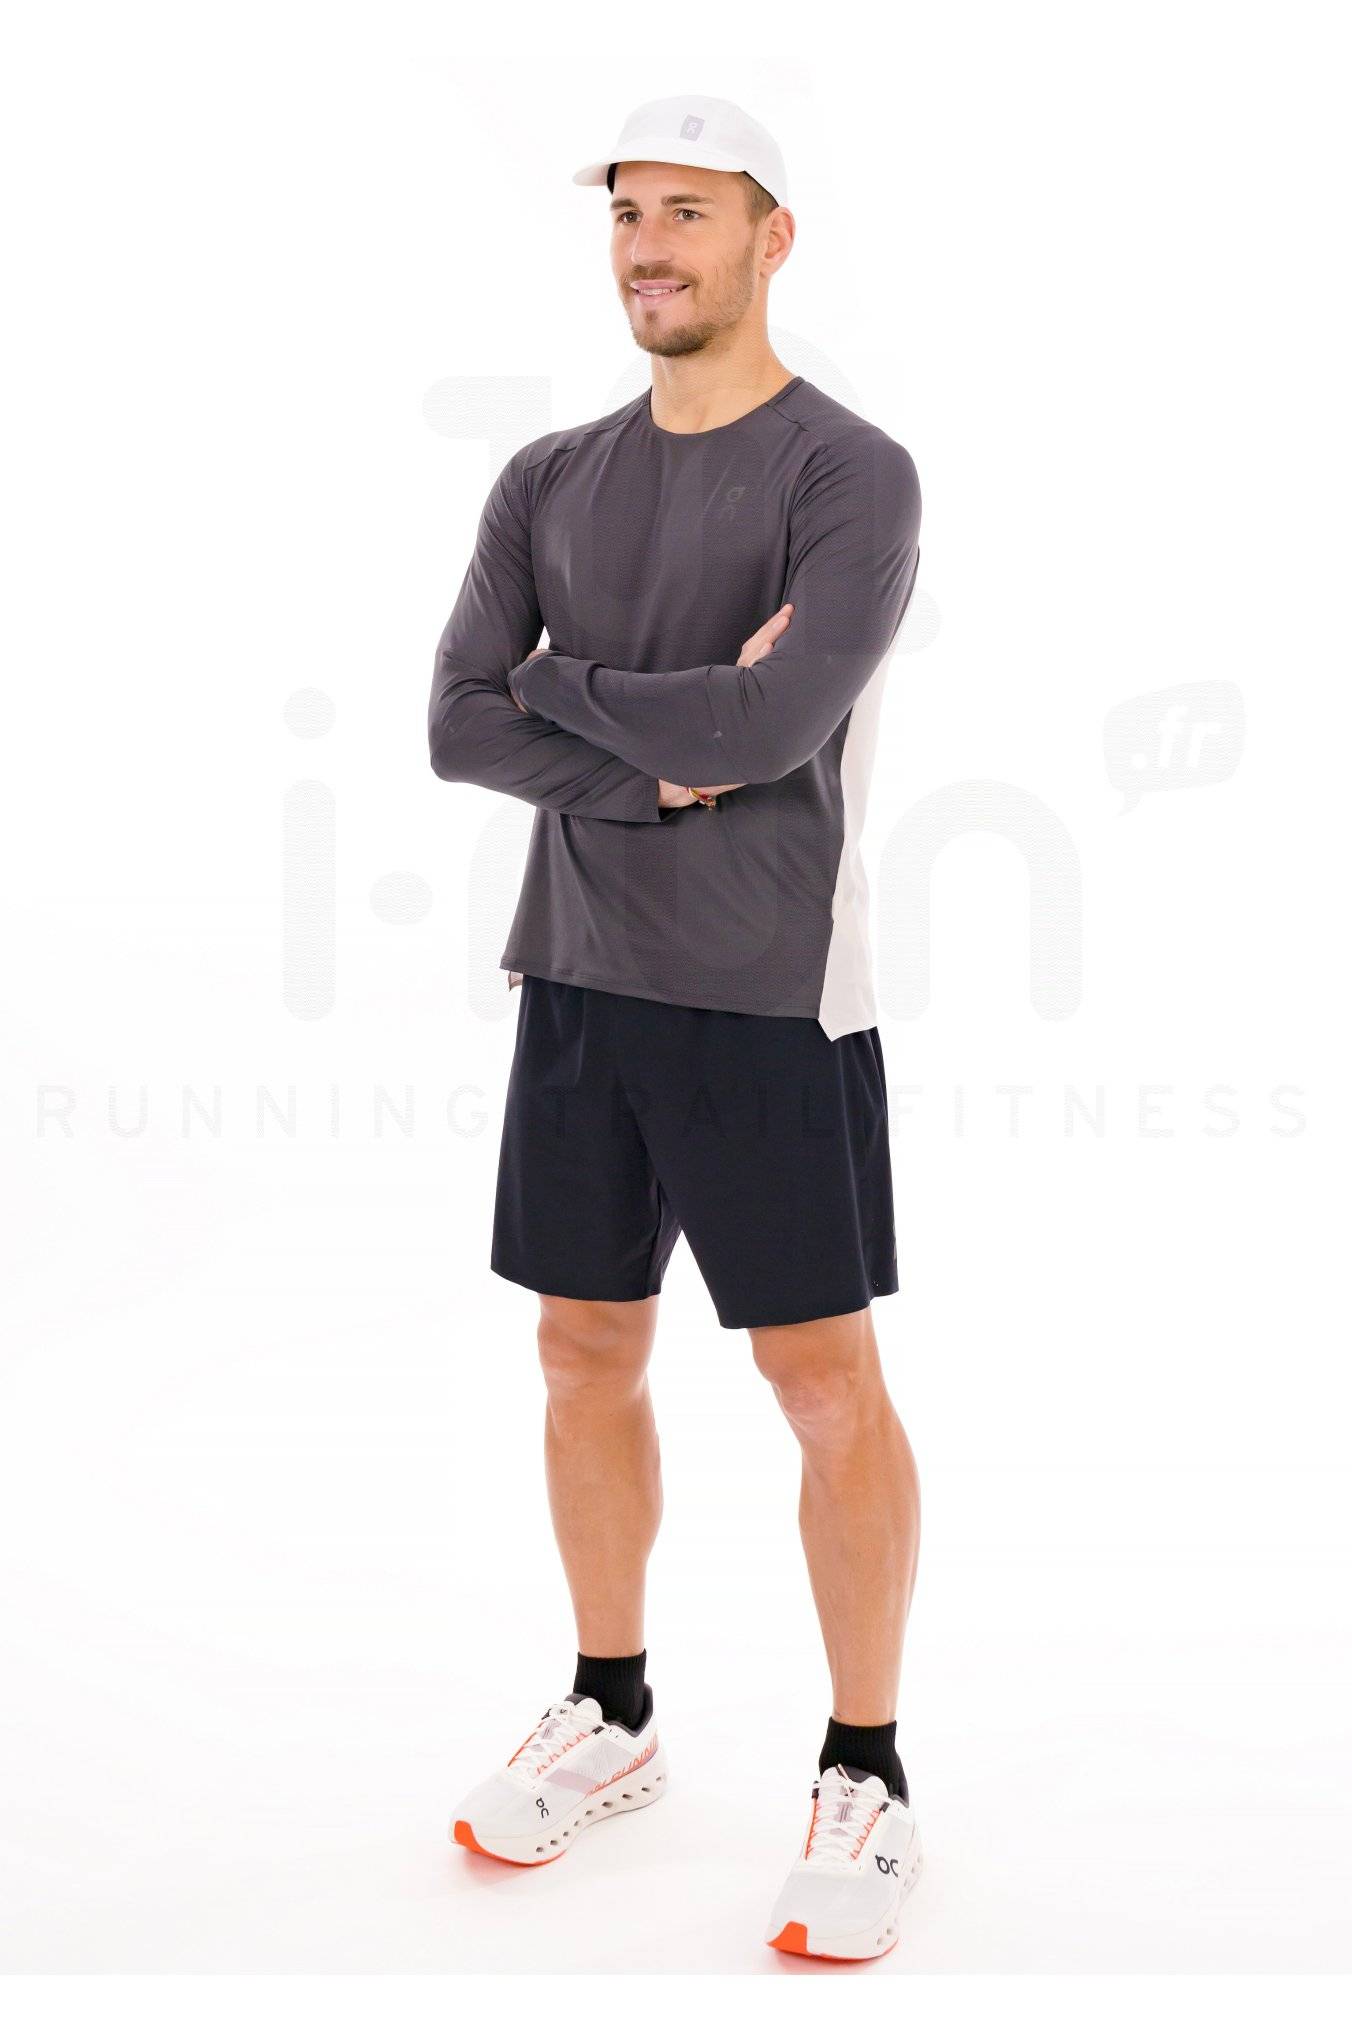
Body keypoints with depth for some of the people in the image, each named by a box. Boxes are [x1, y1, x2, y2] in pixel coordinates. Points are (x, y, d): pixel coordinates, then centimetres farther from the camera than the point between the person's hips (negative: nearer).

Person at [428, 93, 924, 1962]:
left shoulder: (853, 477, -7)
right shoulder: (549, 483, 9)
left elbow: (777, 725, -22)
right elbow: (457, 727, 0)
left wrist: (557, 688, -8)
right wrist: (654, 764, -14)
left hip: (770, 1000, -5)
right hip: (581, 978, 6)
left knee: (827, 1386, 0)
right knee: (587, 1355, 13)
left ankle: (867, 1776, 16)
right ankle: (612, 1717, 31)